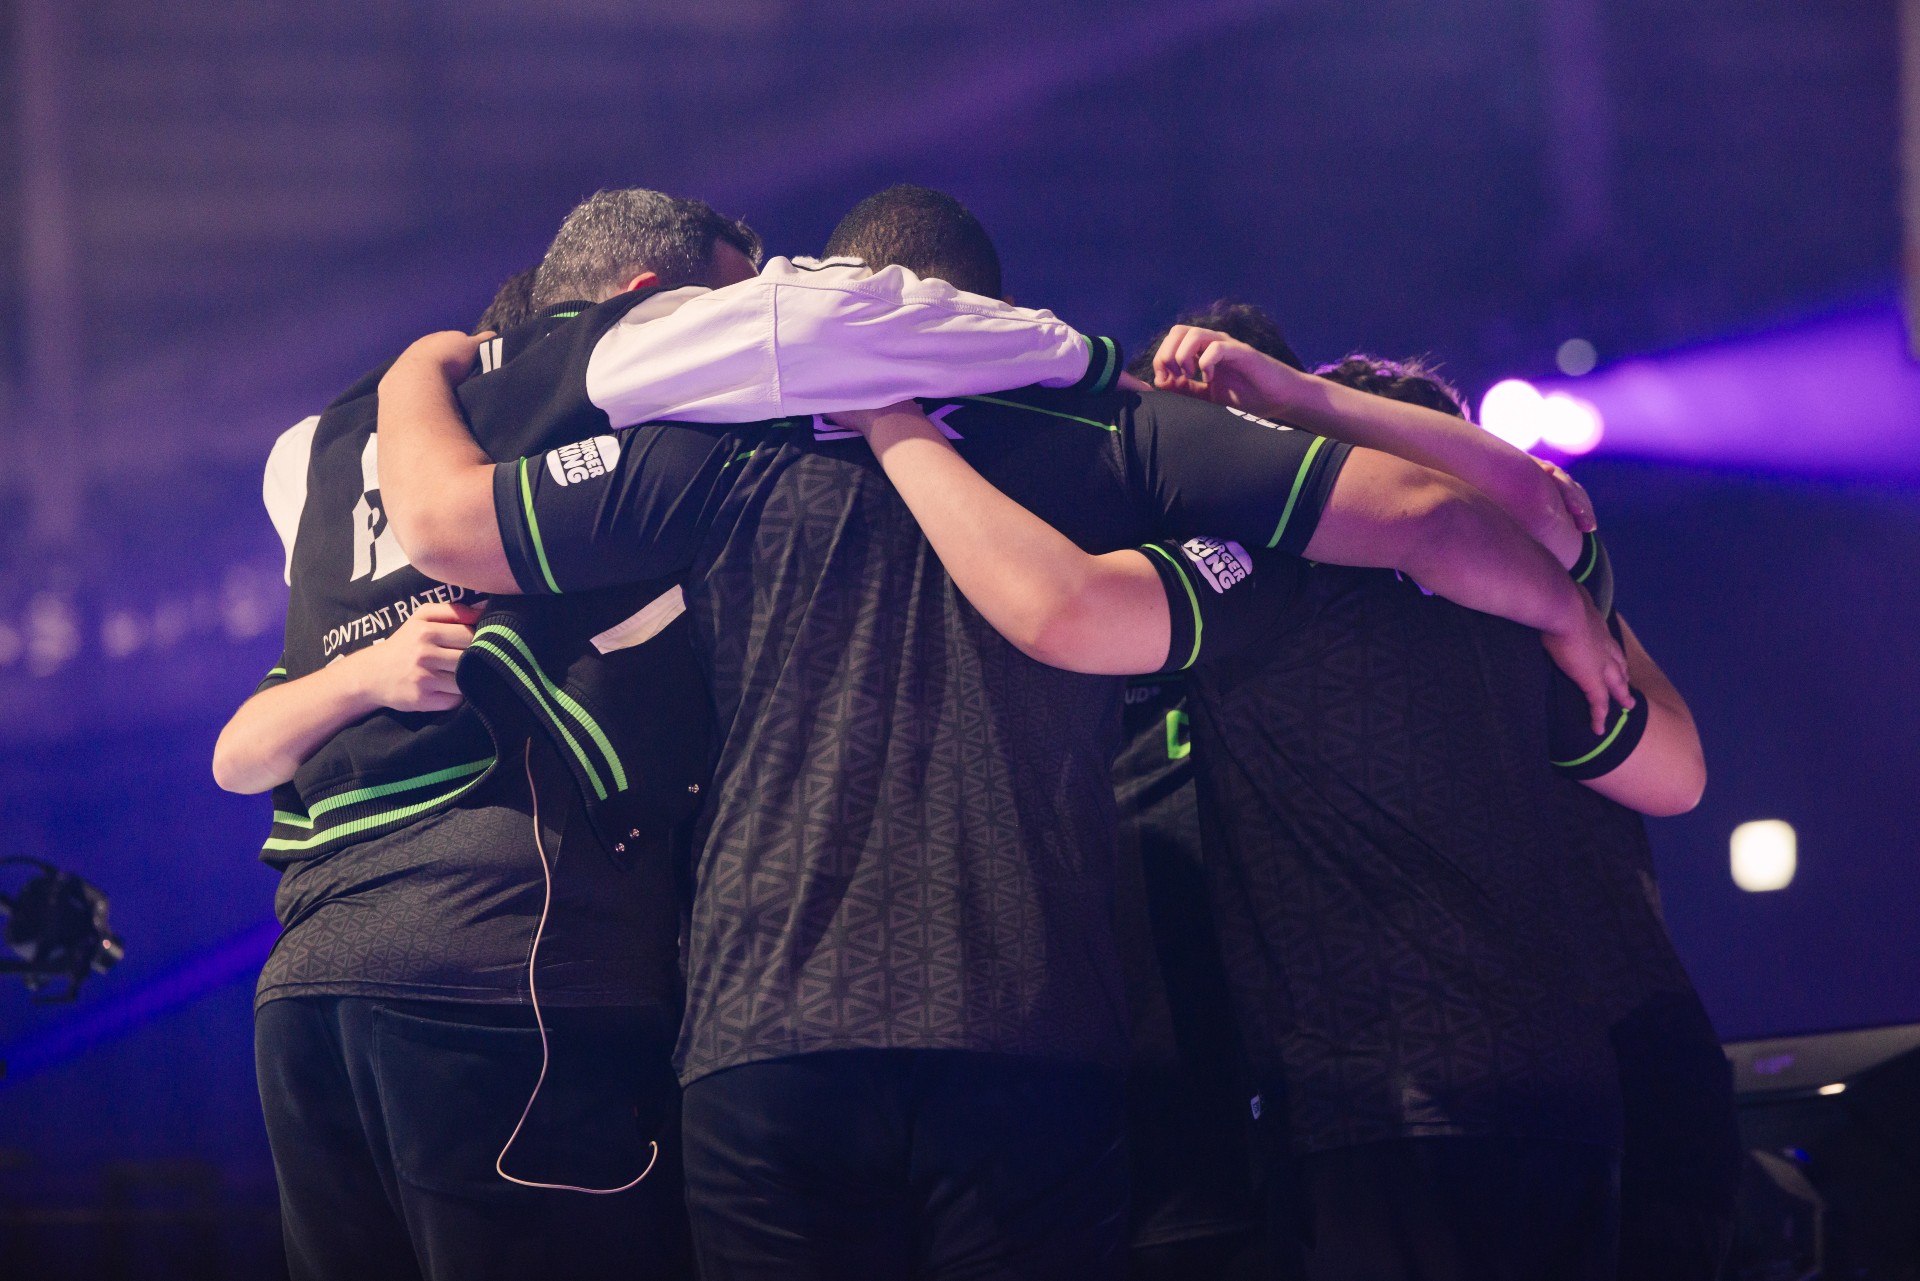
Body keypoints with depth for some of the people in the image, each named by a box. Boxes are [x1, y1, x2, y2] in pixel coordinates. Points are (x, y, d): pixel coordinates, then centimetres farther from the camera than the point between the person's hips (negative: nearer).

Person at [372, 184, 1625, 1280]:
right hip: (1034, 1036, 0)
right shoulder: (1103, 432, 11)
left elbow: (444, 521, 14)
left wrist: (419, 379, 35)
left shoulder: (737, 438, 10)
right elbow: (1418, 506, 7)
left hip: (772, 1038, 0)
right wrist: (1569, 613, 25)